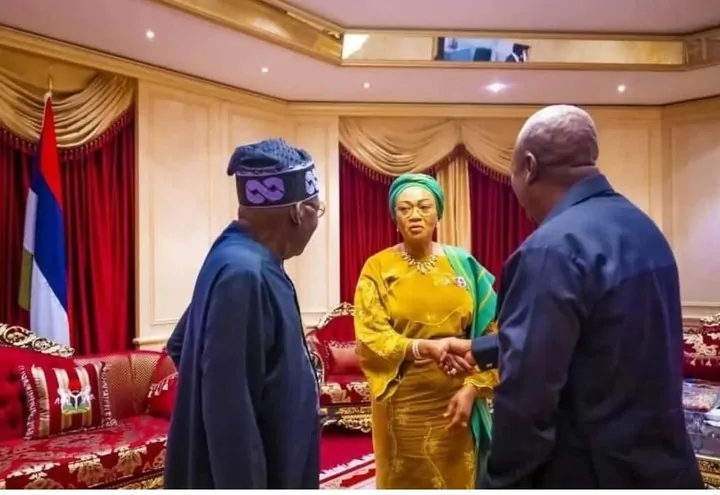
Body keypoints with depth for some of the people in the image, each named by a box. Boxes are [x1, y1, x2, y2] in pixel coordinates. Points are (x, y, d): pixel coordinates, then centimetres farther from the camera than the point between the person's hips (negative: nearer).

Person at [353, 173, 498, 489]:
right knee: (407, 482, 11)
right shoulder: (378, 267, -4)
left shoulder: (463, 264, 2)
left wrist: (472, 388, -10)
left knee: (457, 480, 14)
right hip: (403, 403, -2)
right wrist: (424, 347, -26)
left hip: (456, 398, 2)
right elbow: (369, 338, -11)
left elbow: (489, 333, 0)